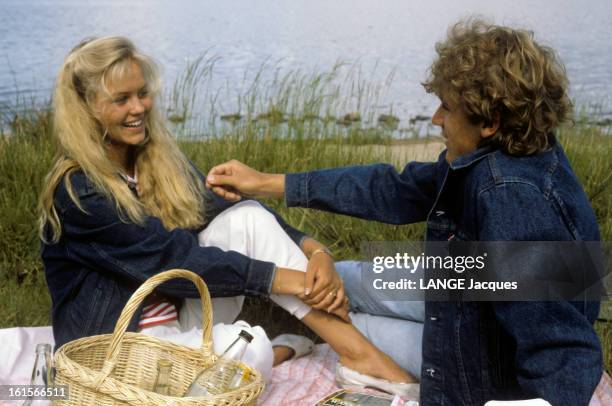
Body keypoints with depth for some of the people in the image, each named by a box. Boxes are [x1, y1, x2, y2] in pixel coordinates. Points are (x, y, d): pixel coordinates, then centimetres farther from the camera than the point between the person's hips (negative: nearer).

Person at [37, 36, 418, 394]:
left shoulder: (160, 158, 4)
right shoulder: (77, 191, -18)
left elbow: (225, 211, -4)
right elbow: (170, 257, -24)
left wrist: (314, 250, -21)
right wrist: (281, 278, -25)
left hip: (182, 318, 6)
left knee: (246, 218, -17)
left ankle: (357, 351, -20)